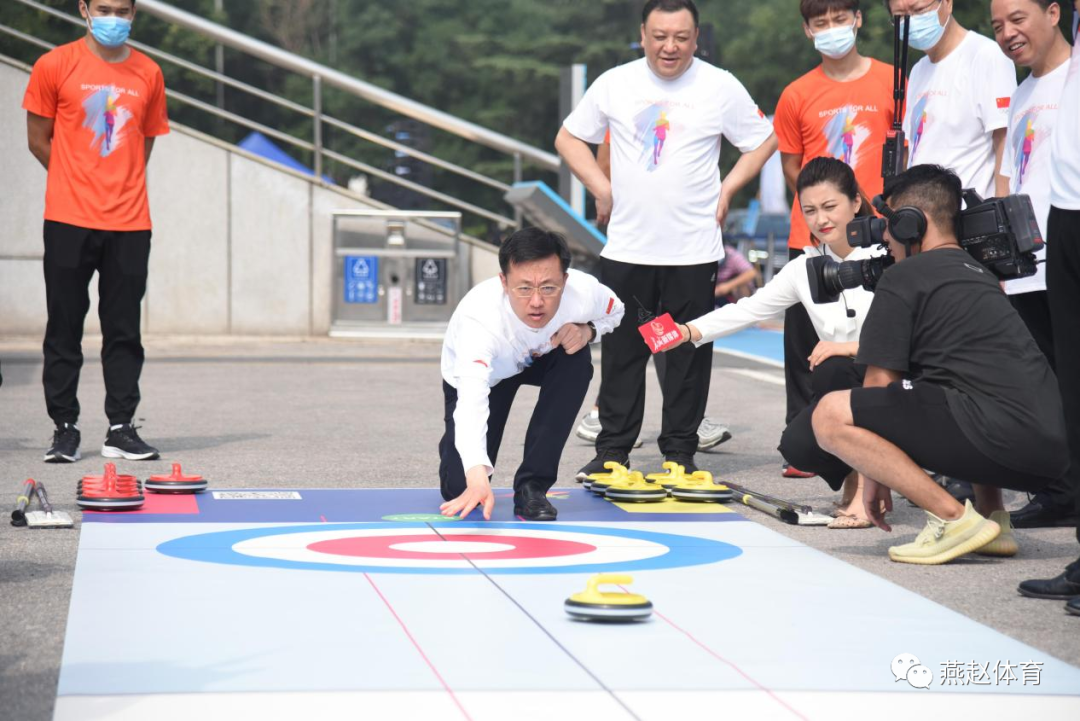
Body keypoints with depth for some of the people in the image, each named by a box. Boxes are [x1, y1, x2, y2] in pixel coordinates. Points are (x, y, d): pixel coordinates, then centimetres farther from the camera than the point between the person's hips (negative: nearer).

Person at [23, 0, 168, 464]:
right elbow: (38, 138, 5)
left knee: (125, 332, 4)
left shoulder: (148, 74, 7)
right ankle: (65, 429, 9)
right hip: (69, 220, -2)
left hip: (129, 221, 2)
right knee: (64, 330, 2)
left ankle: (121, 429, 11)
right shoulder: (54, 66, -1)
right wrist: (80, 183, 4)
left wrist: (119, 183, 9)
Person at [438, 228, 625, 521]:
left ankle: (532, 485, -19)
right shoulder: (479, 317, -45)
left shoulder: (584, 291, -33)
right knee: (460, 488, -12)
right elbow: (471, 401, -57)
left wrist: (587, 330, -29)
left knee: (576, 360, -32)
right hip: (482, 373, -2)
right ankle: (452, 444, 28)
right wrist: (477, 476, -72)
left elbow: (614, 310, -6)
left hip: (541, 360, 3)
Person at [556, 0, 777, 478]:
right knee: (621, 351, 4)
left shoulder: (721, 87, 0)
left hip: (695, 250, -1)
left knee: (689, 355, 2)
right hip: (626, 247, 1)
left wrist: (728, 188, 0)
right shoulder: (615, 84, 3)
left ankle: (680, 452, 12)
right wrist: (601, 188, 3)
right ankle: (611, 451, 13)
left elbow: (764, 141, 9)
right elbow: (569, 138, 14)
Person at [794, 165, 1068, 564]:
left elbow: (881, 382, 4)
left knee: (831, 415, -9)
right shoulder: (982, 275, 28)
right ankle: (994, 520, 21)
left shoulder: (903, 278, 4)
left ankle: (953, 518, -10)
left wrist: (875, 476, 14)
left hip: (997, 436, -9)